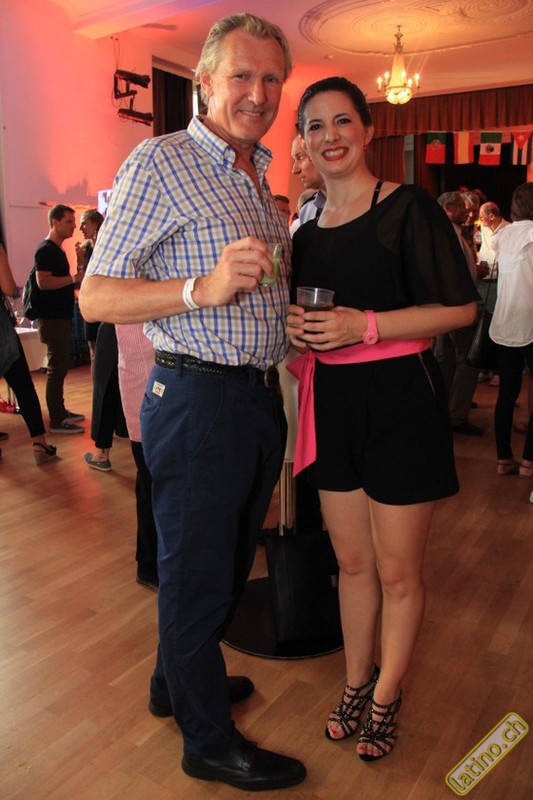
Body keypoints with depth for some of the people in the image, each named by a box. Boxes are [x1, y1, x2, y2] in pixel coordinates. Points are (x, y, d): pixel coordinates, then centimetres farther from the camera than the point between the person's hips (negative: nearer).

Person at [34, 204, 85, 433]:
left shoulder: (57, 250, 18)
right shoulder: (46, 250, -12)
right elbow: (43, 282, -24)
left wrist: (77, 282, 12)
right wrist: (74, 279, -20)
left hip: (61, 316, 10)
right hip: (52, 318, -10)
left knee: (60, 366, 15)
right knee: (57, 368, -7)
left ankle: (60, 411, 25)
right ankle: (56, 421, -1)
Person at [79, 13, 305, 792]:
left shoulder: (261, 180, 17)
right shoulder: (160, 162, -9)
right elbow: (96, 296, -14)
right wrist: (201, 288, -27)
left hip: (260, 398, 9)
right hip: (200, 400, -8)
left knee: (228, 564, 21)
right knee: (196, 574, 7)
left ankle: (179, 682, 45)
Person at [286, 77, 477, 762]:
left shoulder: (408, 209, -6)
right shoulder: (307, 233, 12)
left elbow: (461, 308, -11)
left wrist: (366, 326, -20)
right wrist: (297, 331, -3)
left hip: (400, 401, -5)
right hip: (333, 403, 5)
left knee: (396, 571, 7)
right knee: (352, 561, 16)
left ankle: (386, 696, 31)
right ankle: (355, 681, 37)